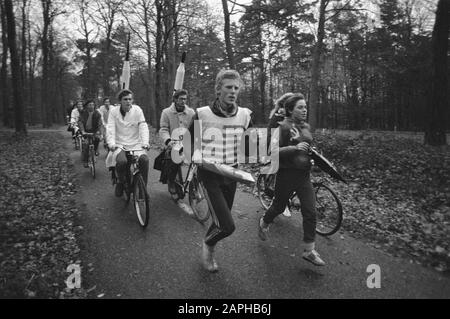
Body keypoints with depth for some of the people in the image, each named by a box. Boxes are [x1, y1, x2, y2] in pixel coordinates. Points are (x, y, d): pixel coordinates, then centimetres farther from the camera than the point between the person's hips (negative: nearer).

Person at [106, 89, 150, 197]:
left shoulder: (137, 110, 2)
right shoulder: (113, 111, 2)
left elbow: (143, 127, -6)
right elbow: (110, 129, -8)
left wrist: (145, 142, -22)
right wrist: (111, 143, -25)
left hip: (136, 145, 1)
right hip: (120, 145, -1)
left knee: (144, 160, -27)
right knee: (122, 161, -31)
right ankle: (120, 182, 1)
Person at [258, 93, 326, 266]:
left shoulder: (306, 127, 10)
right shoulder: (283, 127, -12)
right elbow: (273, 151, -18)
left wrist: (310, 156, 13)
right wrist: (294, 148, -28)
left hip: (304, 175, 6)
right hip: (287, 174, -5)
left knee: (310, 212, -1)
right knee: (279, 207, 13)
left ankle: (309, 250, 9)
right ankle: (264, 223, 46)